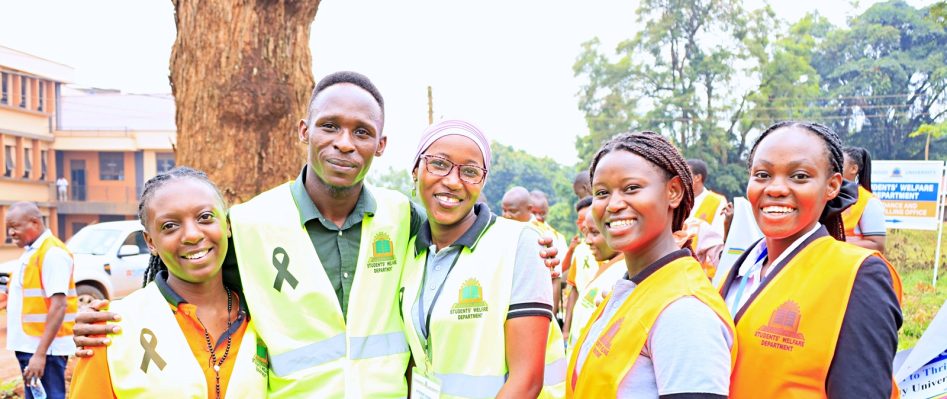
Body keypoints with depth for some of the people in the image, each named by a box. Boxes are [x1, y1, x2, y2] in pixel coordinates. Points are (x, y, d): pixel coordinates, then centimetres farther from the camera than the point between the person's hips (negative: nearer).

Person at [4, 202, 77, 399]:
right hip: (28, 345, 9)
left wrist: (40, 353, -24)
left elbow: (59, 305, -21)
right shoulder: (31, 252, 13)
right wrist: (10, 295, 6)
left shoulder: (52, 252, -14)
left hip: (43, 348, -9)